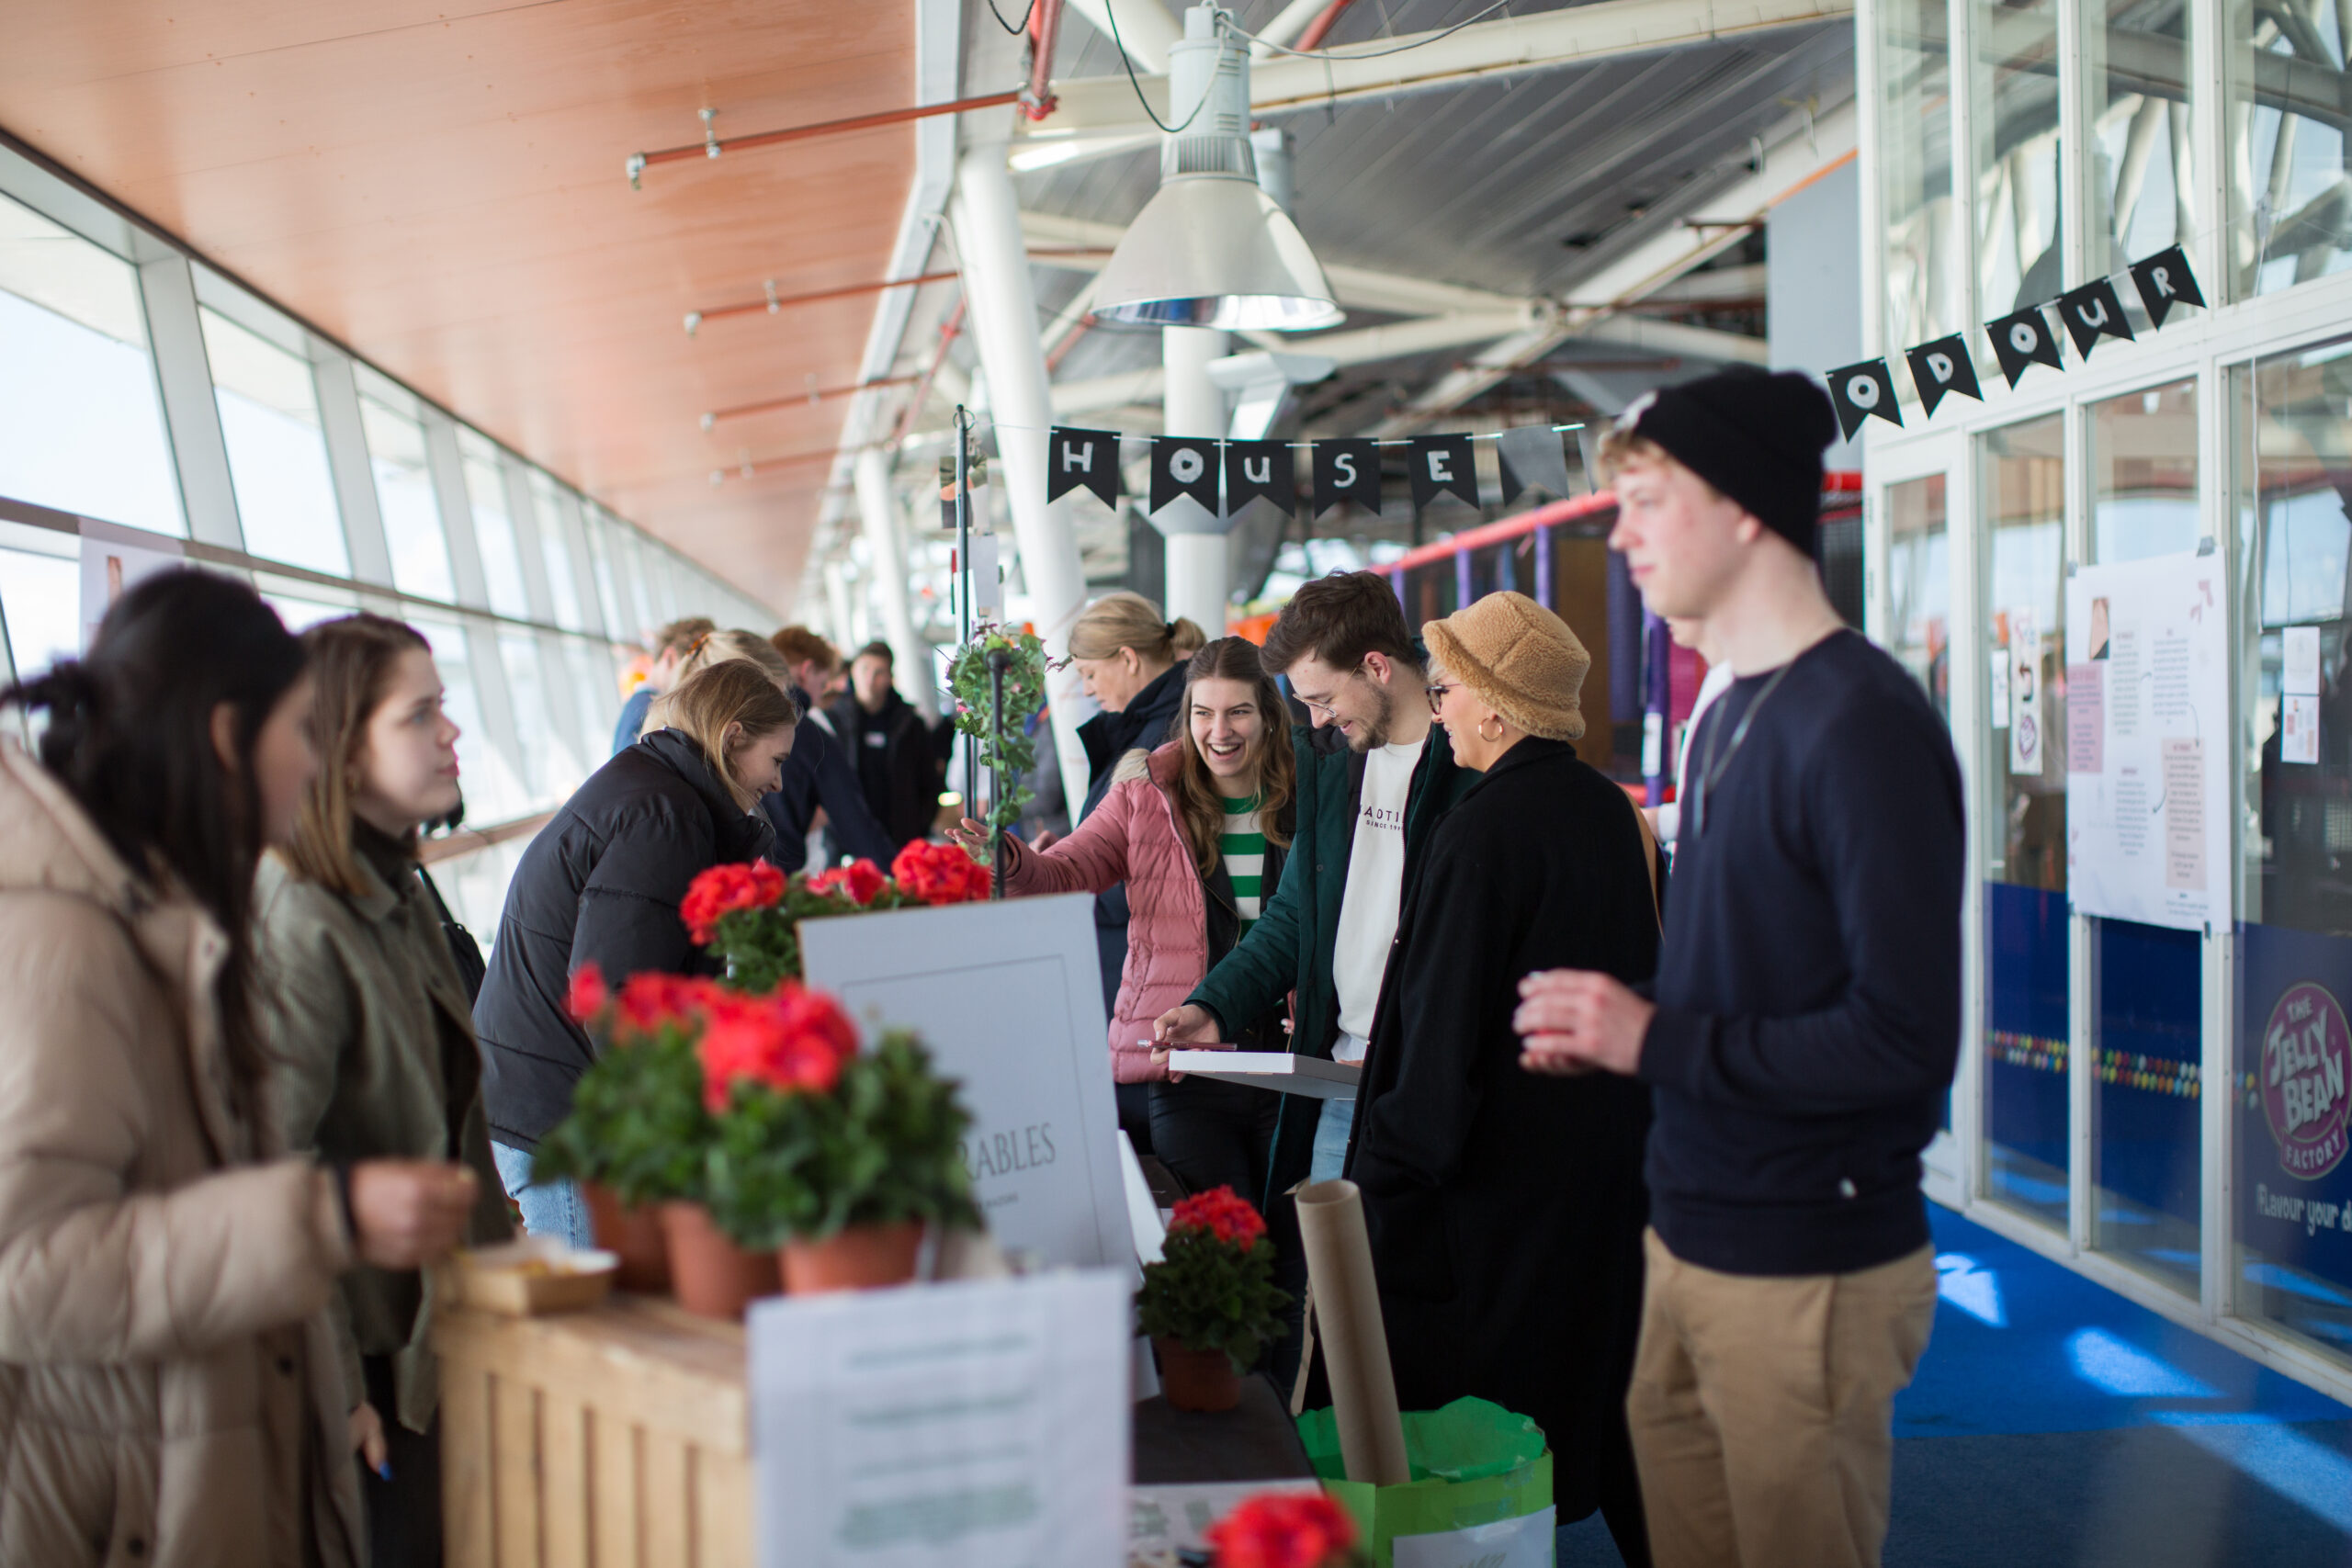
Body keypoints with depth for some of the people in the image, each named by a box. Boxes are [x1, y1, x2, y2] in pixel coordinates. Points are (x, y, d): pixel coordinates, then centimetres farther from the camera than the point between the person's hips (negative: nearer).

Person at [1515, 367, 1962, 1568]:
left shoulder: (1863, 724, -18)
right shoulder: (1730, 717, 12)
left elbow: (1903, 1038, -24)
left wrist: (1657, 1039, -18)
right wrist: (1607, 1034, 3)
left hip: (1810, 1270, -9)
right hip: (1692, 1243, 9)